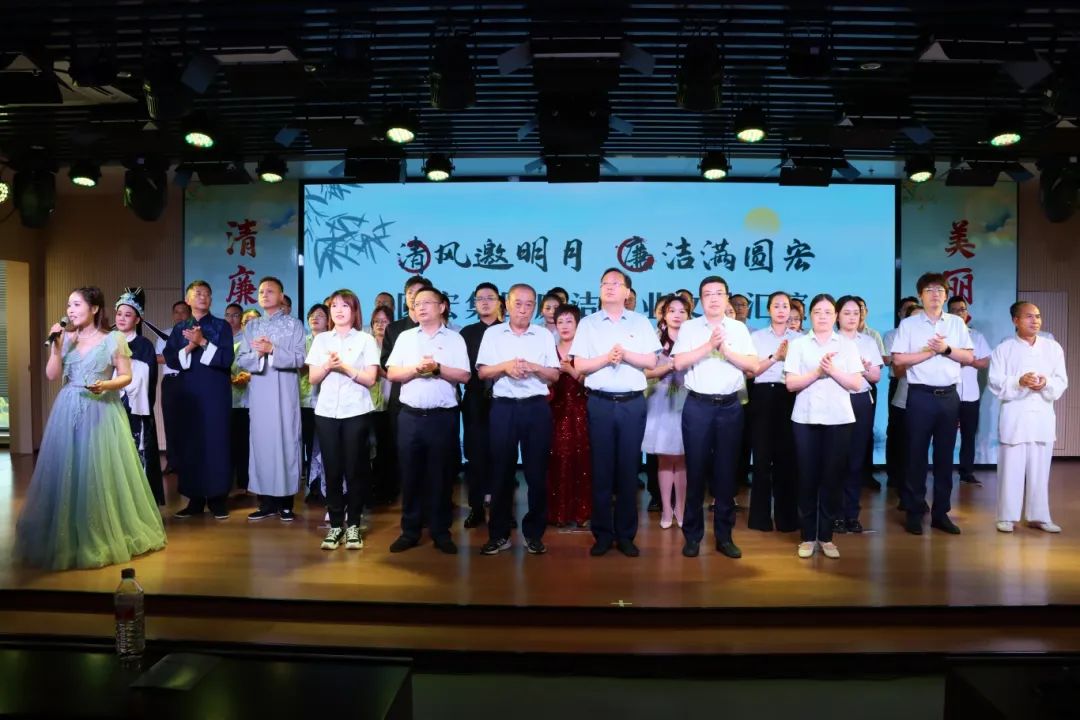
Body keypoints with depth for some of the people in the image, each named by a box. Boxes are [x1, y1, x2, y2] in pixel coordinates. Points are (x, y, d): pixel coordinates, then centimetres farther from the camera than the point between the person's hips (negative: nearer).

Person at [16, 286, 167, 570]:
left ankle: (106, 536, 14)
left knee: (100, 474, 0)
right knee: (66, 472, 5)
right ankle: (67, 537, 17)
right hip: (69, 412, 4)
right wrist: (55, 344, -6)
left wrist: (106, 384, -18)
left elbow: (126, 376, -1)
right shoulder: (66, 338, 8)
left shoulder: (114, 339, -3)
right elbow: (52, 375, 3)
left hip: (101, 411, -4)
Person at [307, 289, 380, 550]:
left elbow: (370, 379, -3)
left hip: (356, 412, -2)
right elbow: (313, 378, 7)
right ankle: (335, 524, 12)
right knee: (332, 469, 3)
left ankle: (353, 524, 11)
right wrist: (328, 365, -11)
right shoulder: (320, 339, 11)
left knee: (355, 469, 0)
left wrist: (345, 367, -14)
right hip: (326, 412, 2)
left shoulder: (365, 340, 3)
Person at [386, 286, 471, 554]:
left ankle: (440, 532, 15)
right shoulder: (405, 337, 10)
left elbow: (464, 376, -3)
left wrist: (437, 368, -14)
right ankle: (409, 531, 17)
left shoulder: (454, 339, 5)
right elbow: (392, 373, 4)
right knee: (410, 474, 6)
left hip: (442, 417, -2)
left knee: (440, 475, 5)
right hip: (410, 416, 2)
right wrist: (416, 368, -12)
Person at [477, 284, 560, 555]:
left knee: (537, 472, 3)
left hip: (537, 408, 1)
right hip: (503, 408, 0)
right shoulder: (492, 333, 7)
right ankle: (499, 534, 14)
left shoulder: (544, 335, 8)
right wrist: (505, 365, -15)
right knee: (501, 471, 4)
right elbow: (482, 372, 2)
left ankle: (534, 533, 15)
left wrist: (533, 367, -12)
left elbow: (555, 375, 6)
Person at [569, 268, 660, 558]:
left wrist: (625, 354, -12)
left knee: (629, 469, 4)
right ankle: (602, 534, 13)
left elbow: (651, 362, 2)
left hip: (633, 403, 0)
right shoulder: (588, 324, 7)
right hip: (600, 403, 0)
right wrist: (607, 357, -13)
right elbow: (580, 365, 1)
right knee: (601, 469, 3)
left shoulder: (641, 322, 8)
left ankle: (626, 534, 14)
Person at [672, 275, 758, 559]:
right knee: (696, 469, 3)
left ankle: (724, 535, 18)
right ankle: (692, 535, 13)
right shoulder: (689, 327, 4)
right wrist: (708, 347, -15)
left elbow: (753, 365, 0)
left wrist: (725, 351, -11)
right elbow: (679, 363, -8)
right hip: (698, 406, -1)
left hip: (730, 406, 2)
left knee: (726, 471, 7)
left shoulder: (739, 328, 8)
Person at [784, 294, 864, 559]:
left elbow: (856, 383, 1)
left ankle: (826, 536, 15)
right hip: (805, 419, -1)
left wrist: (833, 370, -13)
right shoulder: (798, 344, 4)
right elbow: (791, 383, -3)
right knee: (807, 477, 2)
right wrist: (817, 371, -16)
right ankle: (807, 536, 13)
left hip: (838, 419, 1)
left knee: (832, 478, 4)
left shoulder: (848, 345, 7)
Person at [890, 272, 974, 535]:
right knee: (917, 455, 2)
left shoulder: (957, 323, 9)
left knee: (945, 455, 8)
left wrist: (946, 349, -10)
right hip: (920, 395, -3)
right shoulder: (908, 324, 0)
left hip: (949, 396, 3)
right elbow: (898, 359, -7)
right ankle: (914, 513, 10)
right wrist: (930, 351, -12)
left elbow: (968, 357, 6)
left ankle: (940, 513, 17)